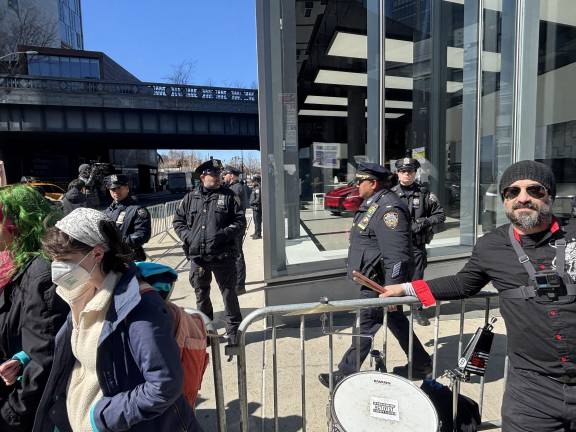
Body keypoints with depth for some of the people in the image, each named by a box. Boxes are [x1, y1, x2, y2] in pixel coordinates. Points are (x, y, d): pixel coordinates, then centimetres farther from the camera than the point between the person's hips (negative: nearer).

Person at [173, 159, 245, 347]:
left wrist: (224, 234, -17)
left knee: (229, 294, 7)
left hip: (223, 255, -3)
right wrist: (187, 236, -4)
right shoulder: (191, 197, 7)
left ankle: (233, 330, 24)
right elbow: (178, 220, 13)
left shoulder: (228, 196, 0)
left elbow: (240, 221, -2)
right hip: (197, 256, 3)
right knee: (201, 295, 17)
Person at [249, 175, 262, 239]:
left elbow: (258, 200, -22)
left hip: (257, 207, -10)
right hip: (255, 207, 10)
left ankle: (258, 234, 0)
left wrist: (252, 203, -12)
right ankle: (256, 233, 28)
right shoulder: (255, 188, 15)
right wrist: (251, 203, 11)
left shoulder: (257, 188, -17)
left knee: (257, 221, -5)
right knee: (256, 221, 18)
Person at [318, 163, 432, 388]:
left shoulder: (388, 209, -23)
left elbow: (396, 256, -27)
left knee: (365, 327, 2)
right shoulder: (374, 203, 9)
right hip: (375, 280, 10)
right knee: (397, 322, 21)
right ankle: (421, 365, 38)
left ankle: (346, 373, 17)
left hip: (380, 284, -10)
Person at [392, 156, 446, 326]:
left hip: (417, 244, 0)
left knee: (417, 278, 5)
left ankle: (418, 309, 22)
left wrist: (424, 222, -10)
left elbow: (440, 215, 5)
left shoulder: (424, 193, 3)